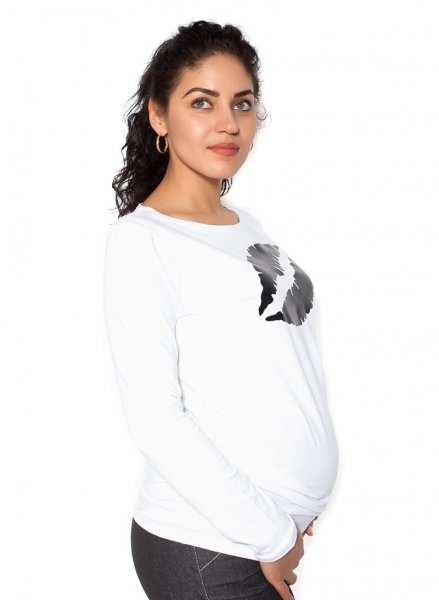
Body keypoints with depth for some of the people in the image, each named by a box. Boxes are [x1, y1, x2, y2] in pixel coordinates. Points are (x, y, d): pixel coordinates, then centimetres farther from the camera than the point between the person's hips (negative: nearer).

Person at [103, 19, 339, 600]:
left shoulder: (249, 227, 9)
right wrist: (268, 536, -13)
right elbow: (154, 420, -17)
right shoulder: (140, 241, -12)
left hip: (289, 525, 6)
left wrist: (290, 523, 5)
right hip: (207, 552, -6)